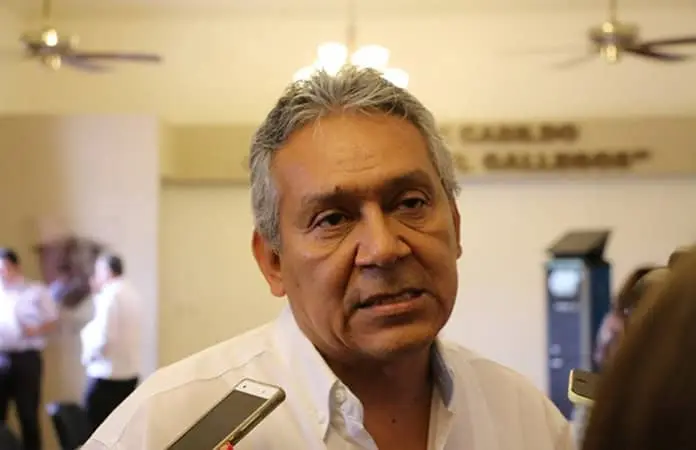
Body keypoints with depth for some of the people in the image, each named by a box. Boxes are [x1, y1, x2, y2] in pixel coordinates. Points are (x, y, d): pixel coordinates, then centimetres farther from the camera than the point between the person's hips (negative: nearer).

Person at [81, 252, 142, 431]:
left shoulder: (110, 295, -14)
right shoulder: (132, 293, 11)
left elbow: (104, 337, -21)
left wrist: (87, 355, -3)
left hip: (107, 374, -8)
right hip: (130, 371, 9)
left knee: (97, 428, -4)